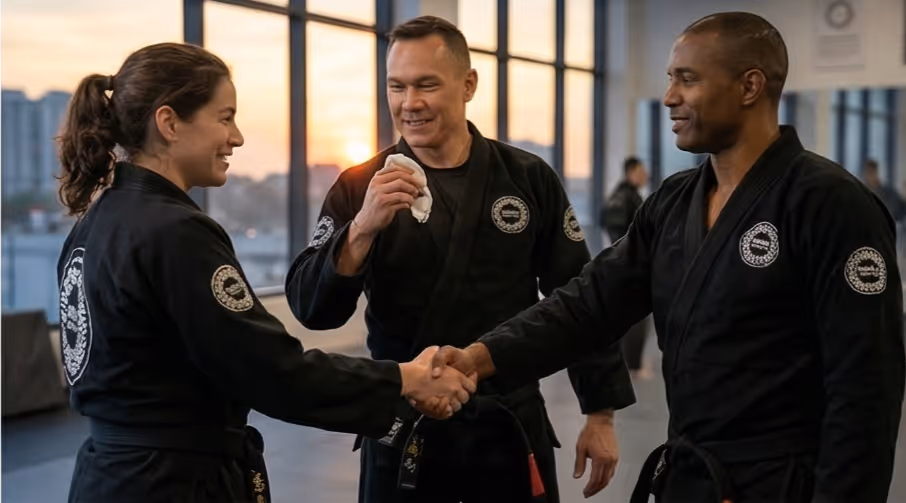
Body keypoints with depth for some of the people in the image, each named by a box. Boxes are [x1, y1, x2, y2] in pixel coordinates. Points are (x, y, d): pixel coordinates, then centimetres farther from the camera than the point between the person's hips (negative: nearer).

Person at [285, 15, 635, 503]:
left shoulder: (528, 178, -2)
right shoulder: (360, 188, -4)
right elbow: (312, 310, -11)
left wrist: (600, 412, 3)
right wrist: (363, 228, -26)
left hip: (512, 424, 1)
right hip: (404, 433, -1)